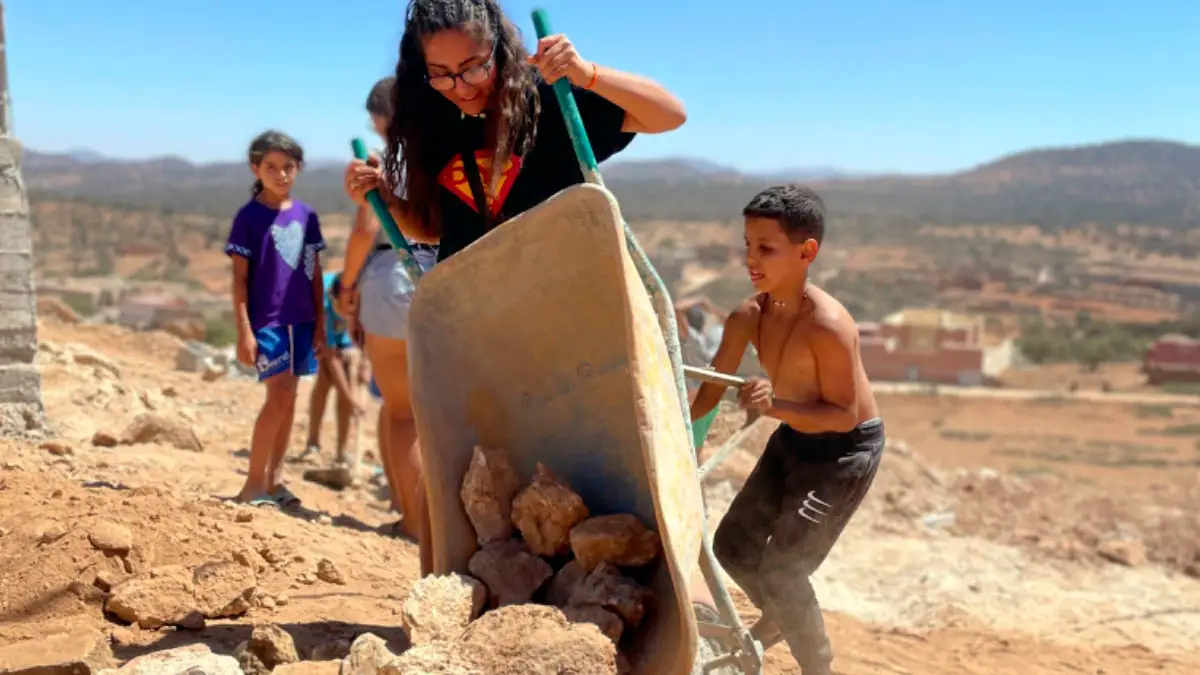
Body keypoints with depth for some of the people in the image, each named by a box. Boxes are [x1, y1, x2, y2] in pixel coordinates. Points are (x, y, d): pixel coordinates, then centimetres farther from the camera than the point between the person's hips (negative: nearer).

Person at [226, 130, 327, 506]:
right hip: (266, 320, -5)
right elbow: (240, 277, -4)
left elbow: (315, 273, 12)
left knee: (288, 398, 9)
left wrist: (320, 323, 9)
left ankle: (274, 479, 18)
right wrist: (243, 330, -10)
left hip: (301, 320, 5)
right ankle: (253, 483, -4)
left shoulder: (306, 215, 8)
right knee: (279, 395, -13)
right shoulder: (249, 216, -4)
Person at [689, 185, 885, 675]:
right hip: (793, 439, 7)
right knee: (732, 545, 15)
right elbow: (711, 391, -5)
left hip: (846, 449, -7)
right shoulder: (748, 317, -11)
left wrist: (776, 406, -41)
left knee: (781, 571, -8)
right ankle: (776, 618, 46)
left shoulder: (827, 325, -32)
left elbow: (845, 415, -26)